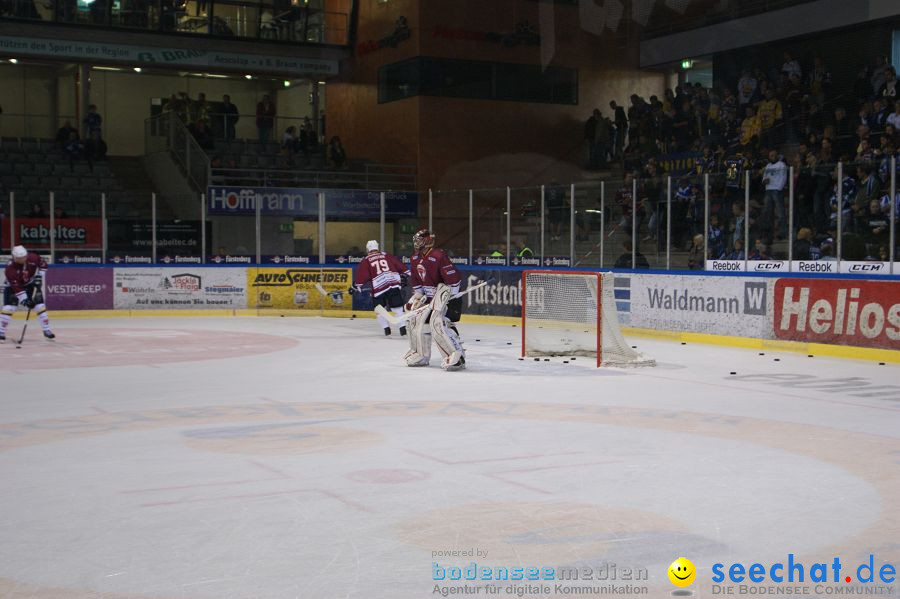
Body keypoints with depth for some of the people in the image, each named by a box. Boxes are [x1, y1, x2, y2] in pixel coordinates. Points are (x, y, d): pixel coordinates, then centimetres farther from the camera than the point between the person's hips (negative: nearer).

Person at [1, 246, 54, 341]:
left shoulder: (33, 257, -25)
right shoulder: (10, 268, -33)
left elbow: (43, 265, -3)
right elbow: (16, 287, -33)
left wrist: (39, 276, -13)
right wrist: (24, 300, -36)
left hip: (30, 284, 3)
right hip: (12, 286, -3)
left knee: (40, 306, -4)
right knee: (8, 307, -18)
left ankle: (46, 329, 6)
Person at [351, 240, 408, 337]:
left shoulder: (366, 261, 10)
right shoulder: (388, 256, 17)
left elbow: (361, 275, 4)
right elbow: (399, 265, 16)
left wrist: (355, 286, 11)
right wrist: (405, 274, 25)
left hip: (378, 286, -2)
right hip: (393, 283, 2)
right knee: (397, 306, 6)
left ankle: (386, 329, 4)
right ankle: (402, 327, -3)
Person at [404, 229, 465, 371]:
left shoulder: (439, 256, -22)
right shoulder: (415, 260, 6)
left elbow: (453, 278, -24)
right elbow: (415, 281, 18)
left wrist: (447, 298, -20)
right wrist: (417, 296, 6)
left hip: (446, 294, -9)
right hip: (429, 295, 9)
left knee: (438, 323, -24)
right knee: (416, 320, 7)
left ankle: (457, 356, -21)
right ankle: (421, 355, 23)